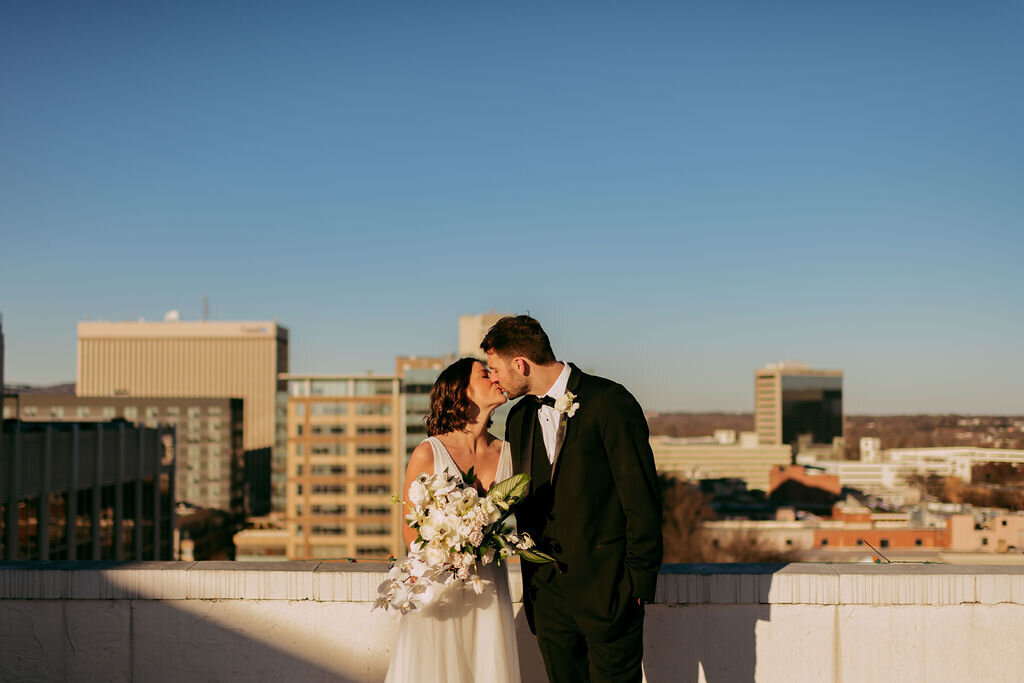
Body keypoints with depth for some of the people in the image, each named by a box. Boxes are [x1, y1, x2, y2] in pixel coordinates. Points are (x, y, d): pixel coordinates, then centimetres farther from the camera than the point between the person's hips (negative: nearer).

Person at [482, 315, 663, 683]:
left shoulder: (609, 402, -9)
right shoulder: (519, 418, 12)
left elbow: (641, 498, -10)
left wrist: (639, 582, -11)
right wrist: (533, 582, 12)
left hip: (606, 588, -6)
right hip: (547, 593, 6)